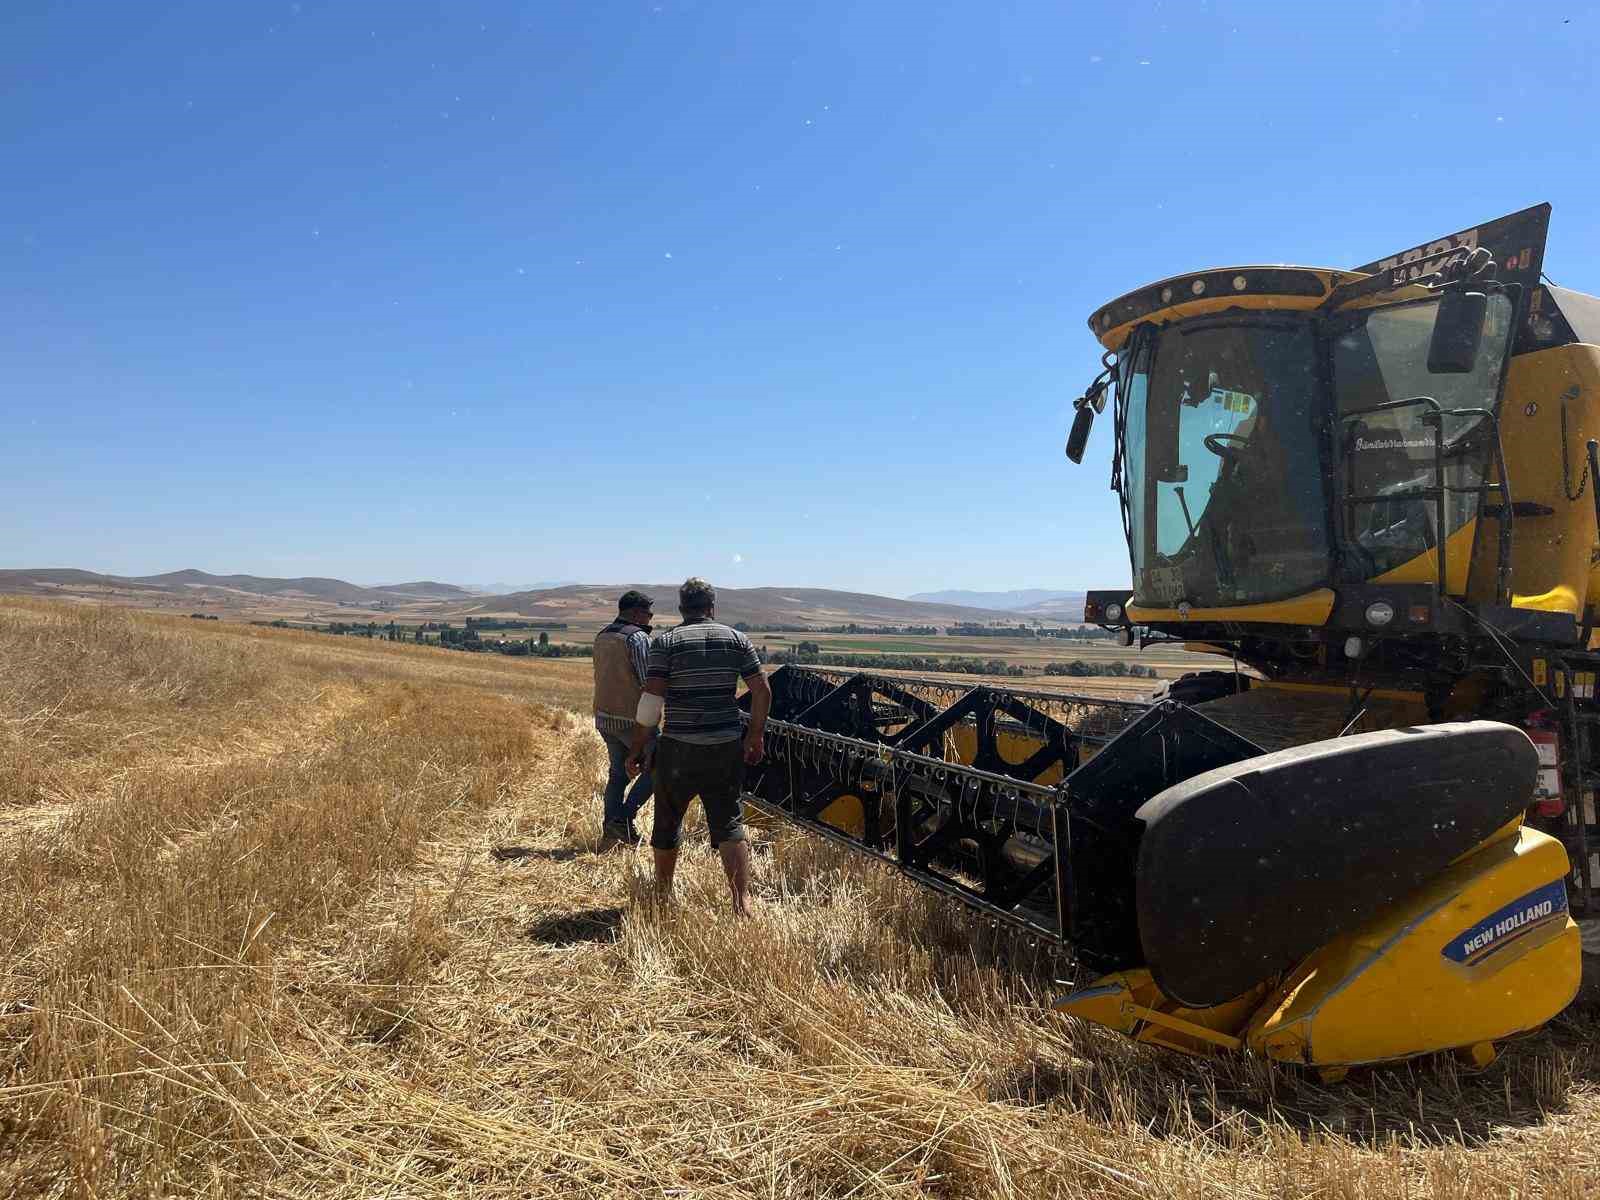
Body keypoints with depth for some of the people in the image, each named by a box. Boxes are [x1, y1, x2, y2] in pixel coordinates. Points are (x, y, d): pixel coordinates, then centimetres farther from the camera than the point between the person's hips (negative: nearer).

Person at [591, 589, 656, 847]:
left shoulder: (601, 637, 12)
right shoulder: (637, 637, -14)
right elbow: (649, 681, -17)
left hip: (604, 717, 8)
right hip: (631, 719, -8)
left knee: (618, 773, 16)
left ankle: (610, 832, 16)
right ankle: (624, 819, -2)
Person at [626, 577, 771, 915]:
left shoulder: (665, 641, -4)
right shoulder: (737, 639, 4)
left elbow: (652, 699, -11)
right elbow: (762, 691, 0)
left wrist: (637, 747, -4)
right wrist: (755, 736, 10)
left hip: (680, 748, -2)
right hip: (727, 746, 2)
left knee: (667, 822, 16)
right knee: (729, 823, 5)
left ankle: (662, 895, 31)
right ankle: (742, 901, -7)